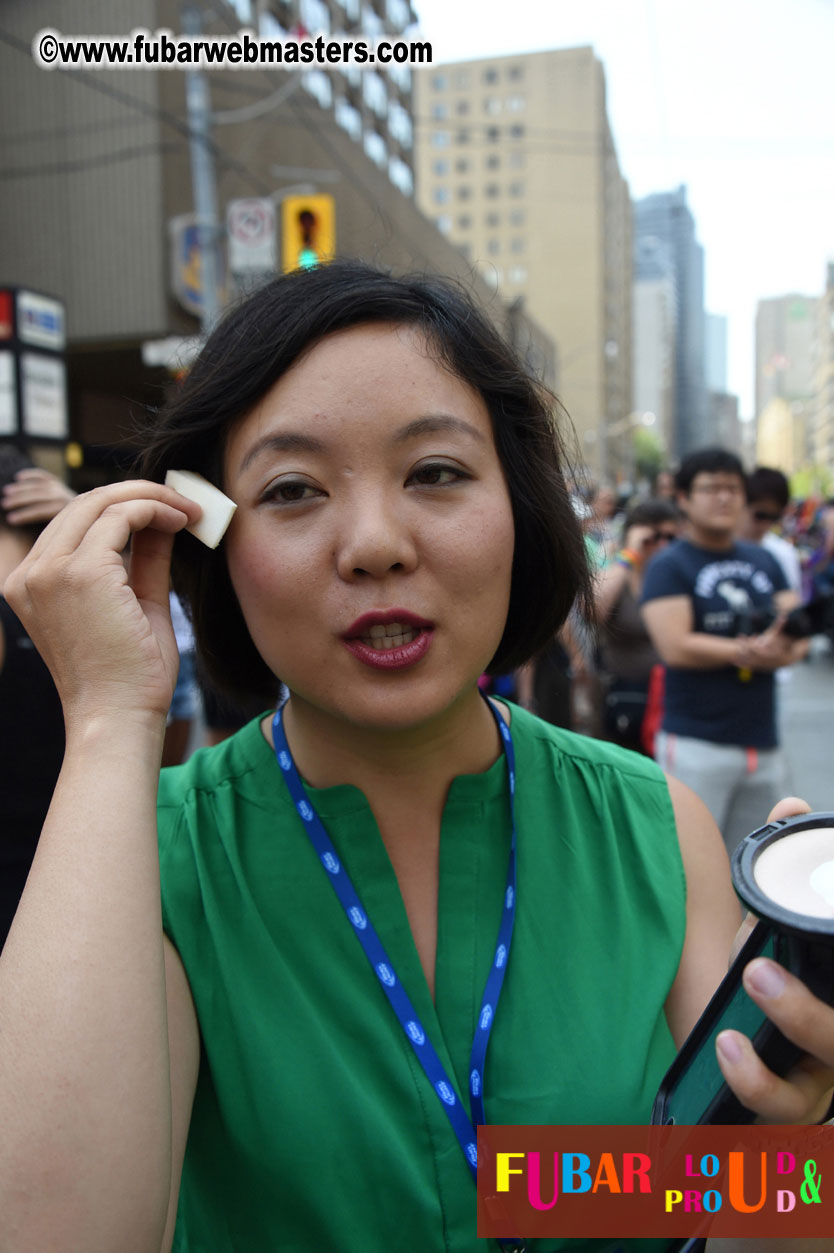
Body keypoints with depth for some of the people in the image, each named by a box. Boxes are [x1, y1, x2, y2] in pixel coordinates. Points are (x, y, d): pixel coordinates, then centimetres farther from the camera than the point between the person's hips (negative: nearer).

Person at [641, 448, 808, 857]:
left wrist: (780, 649, -14)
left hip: (763, 744, 6)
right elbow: (676, 647, -15)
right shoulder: (669, 567, -3)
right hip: (696, 744, -6)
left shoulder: (765, 562, 14)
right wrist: (749, 651, -13)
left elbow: (797, 637, 9)